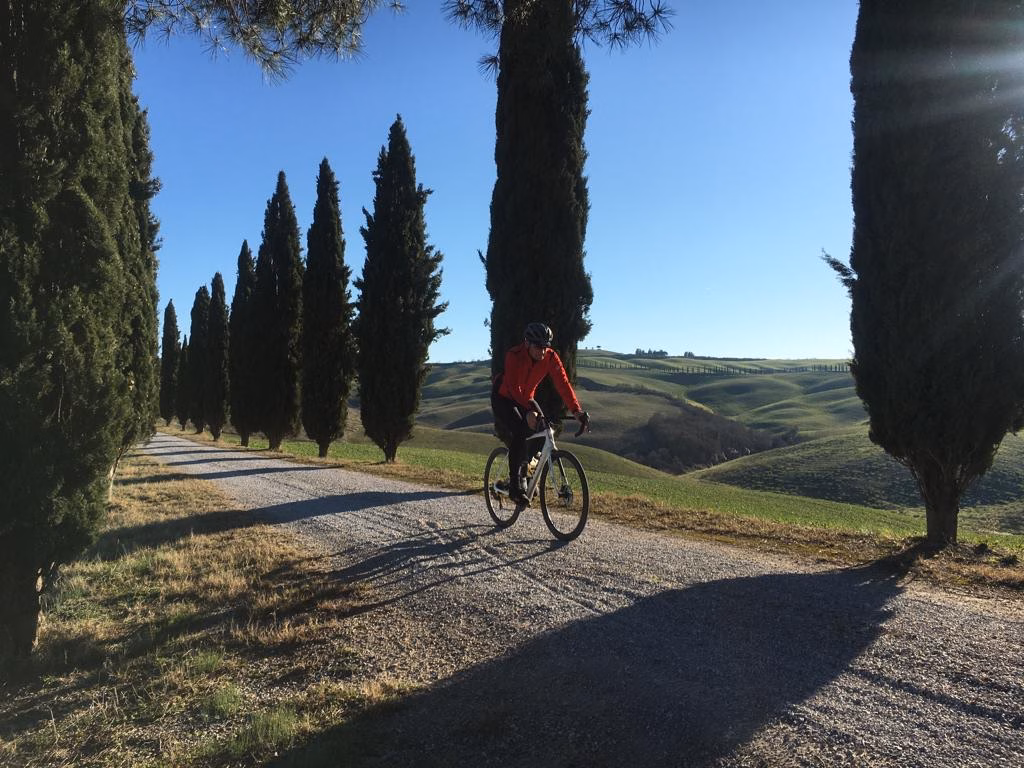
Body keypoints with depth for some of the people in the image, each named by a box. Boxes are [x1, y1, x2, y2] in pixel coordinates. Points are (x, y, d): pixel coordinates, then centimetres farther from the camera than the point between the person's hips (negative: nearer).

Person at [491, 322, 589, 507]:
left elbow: (563, 383, -25)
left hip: (526, 398, 5)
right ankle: (515, 485, -21)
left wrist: (577, 410, -36)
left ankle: (524, 475, 8)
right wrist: (531, 407, -56)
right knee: (519, 432, -27)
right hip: (503, 398, -5)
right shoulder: (514, 355, -31)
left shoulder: (551, 357, -18)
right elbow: (513, 387, -41)